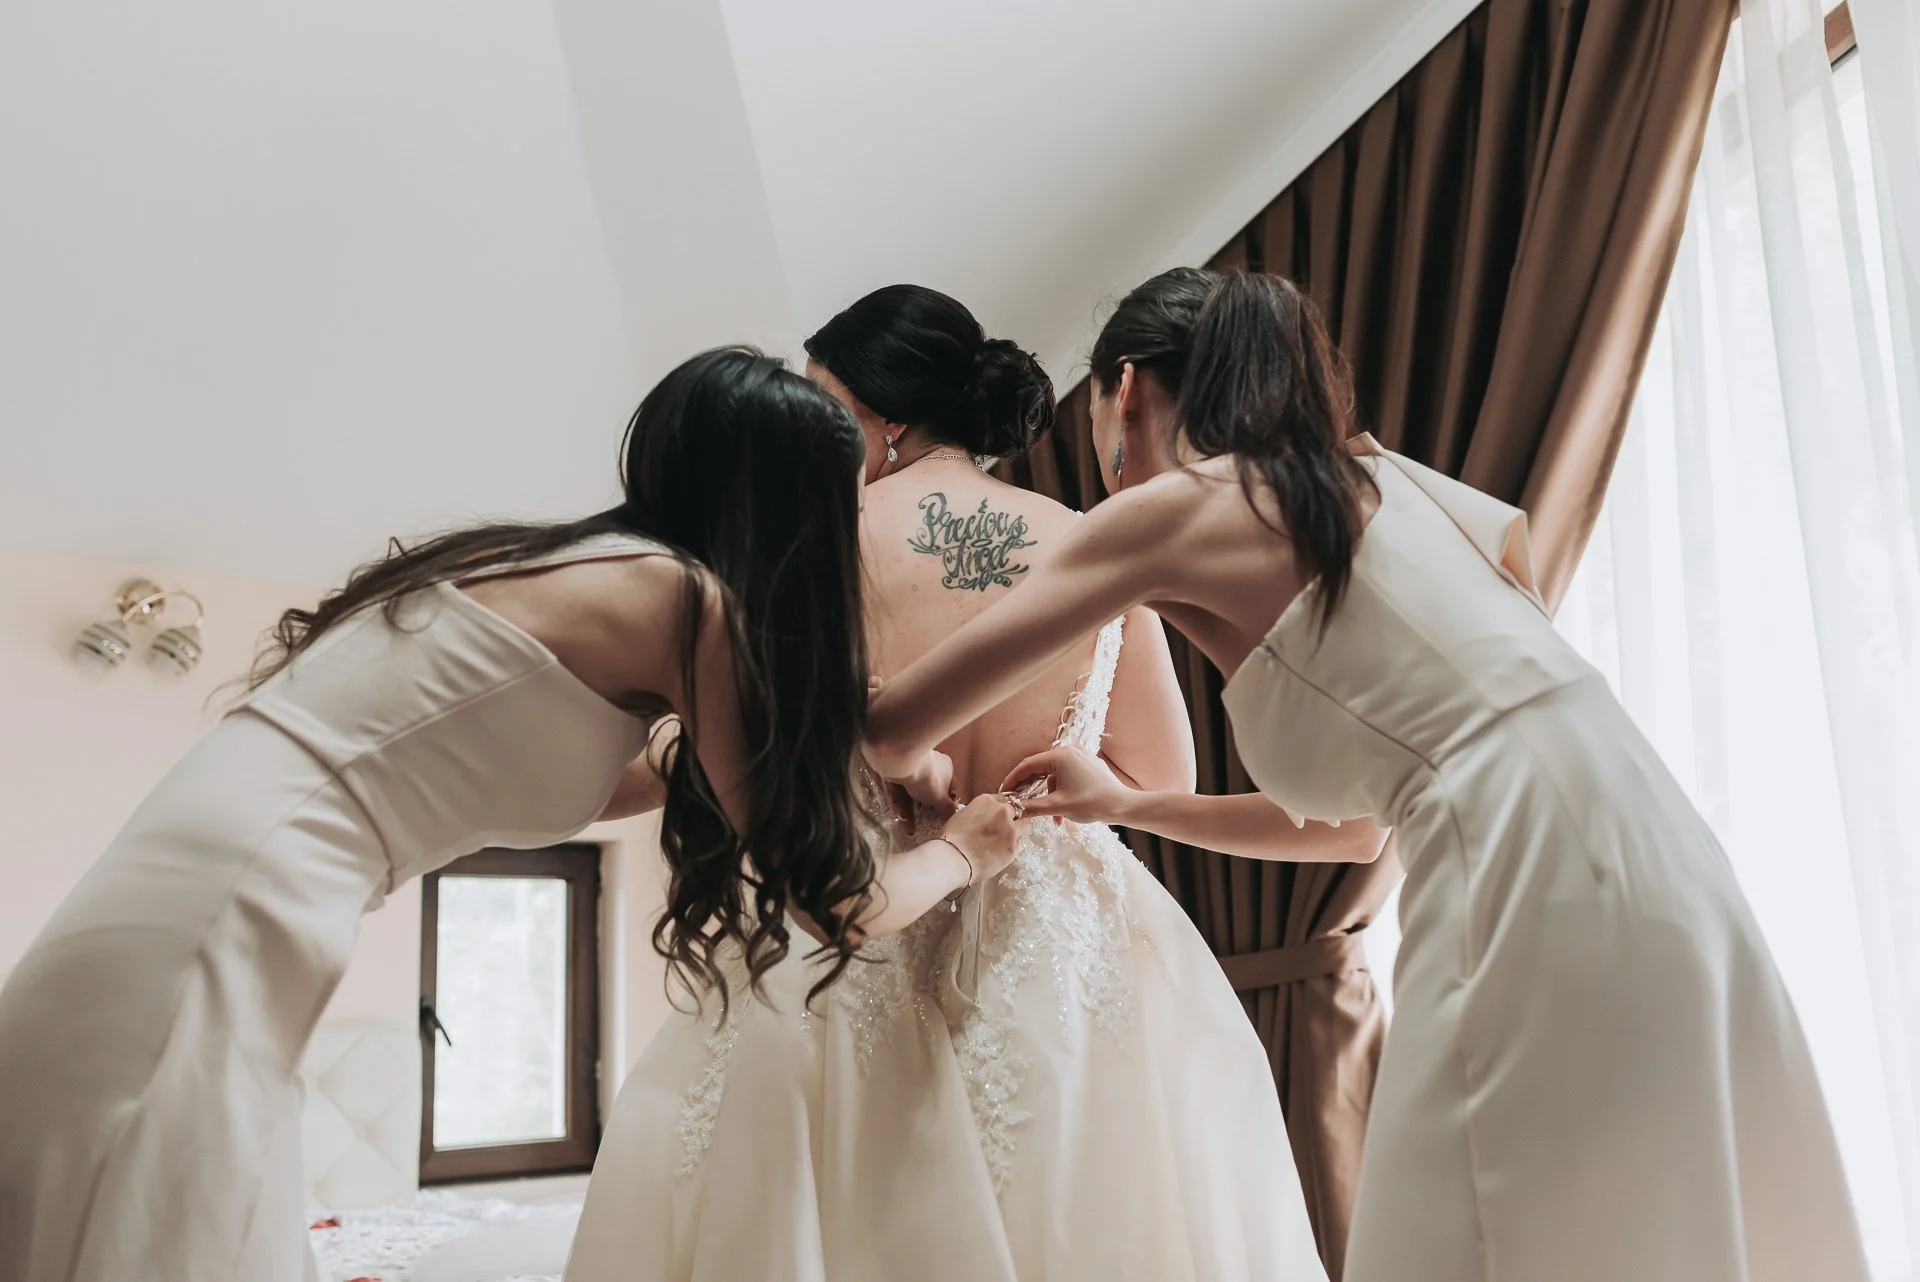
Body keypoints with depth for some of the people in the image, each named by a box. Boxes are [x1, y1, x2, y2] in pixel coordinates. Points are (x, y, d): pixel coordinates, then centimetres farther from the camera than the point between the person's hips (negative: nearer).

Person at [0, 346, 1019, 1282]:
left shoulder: (555, 563, 13)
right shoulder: (682, 597, -10)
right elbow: (829, 898, -1)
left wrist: (785, 714, 32)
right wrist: (963, 852, 19)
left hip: (197, 908, 9)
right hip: (216, 928, -9)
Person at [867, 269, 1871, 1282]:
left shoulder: (1171, 508, 0)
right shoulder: (1377, 479, 21)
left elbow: (896, 726, 1)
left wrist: (920, 771, 25)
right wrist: (1124, 804, 33)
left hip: (1528, 895, -9)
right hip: (1658, 884, 9)